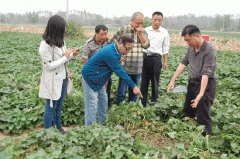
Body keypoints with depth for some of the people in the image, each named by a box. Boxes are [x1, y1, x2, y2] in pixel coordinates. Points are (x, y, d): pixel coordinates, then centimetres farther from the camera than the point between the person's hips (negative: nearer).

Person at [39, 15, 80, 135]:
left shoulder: (61, 42, 5)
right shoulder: (45, 45, -20)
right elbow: (49, 66, -21)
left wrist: (72, 55, -6)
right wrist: (65, 57, -19)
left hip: (62, 80, 8)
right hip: (52, 82, -8)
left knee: (59, 106, 21)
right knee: (50, 108, 6)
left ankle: (58, 127, 38)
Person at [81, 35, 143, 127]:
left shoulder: (116, 50, -2)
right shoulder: (110, 53, -32)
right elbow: (119, 72, -30)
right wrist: (133, 86, -27)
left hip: (98, 77, 10)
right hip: (90, 76, -10)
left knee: (103, 100, 14)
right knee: (92, 103, -6)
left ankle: (102, 123, 27)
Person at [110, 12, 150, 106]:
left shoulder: (144, 32, 10)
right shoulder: (124, 30, -3)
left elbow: (146, 46, -4)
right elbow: (112, 43, 2)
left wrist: (140, 33, -12)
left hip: (137, 69, 4)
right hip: (125, 67, -4)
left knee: (134, 92, 15)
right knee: (121, 92, 0)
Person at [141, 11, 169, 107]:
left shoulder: (164, 32, 7)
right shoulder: (145, 30, 8)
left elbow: (165, 49, 9)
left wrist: (165, 62, 6)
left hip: (156, 58, -1)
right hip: (144, 57, 1)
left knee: (155, 81, 4)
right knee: (144, 81, 7)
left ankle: (154, 101, 18)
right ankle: (143, 102, 18)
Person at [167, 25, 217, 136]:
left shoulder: (210, 50, -20)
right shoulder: (191, 47, 5)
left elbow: (206, 73, -27)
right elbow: (184, 63, 10)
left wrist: (201, 94, -32)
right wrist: (173, 80, 7)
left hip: (205, 84, -8)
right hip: (192, 82, 8)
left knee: (203, 117, -6)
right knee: (187, 112, 15)